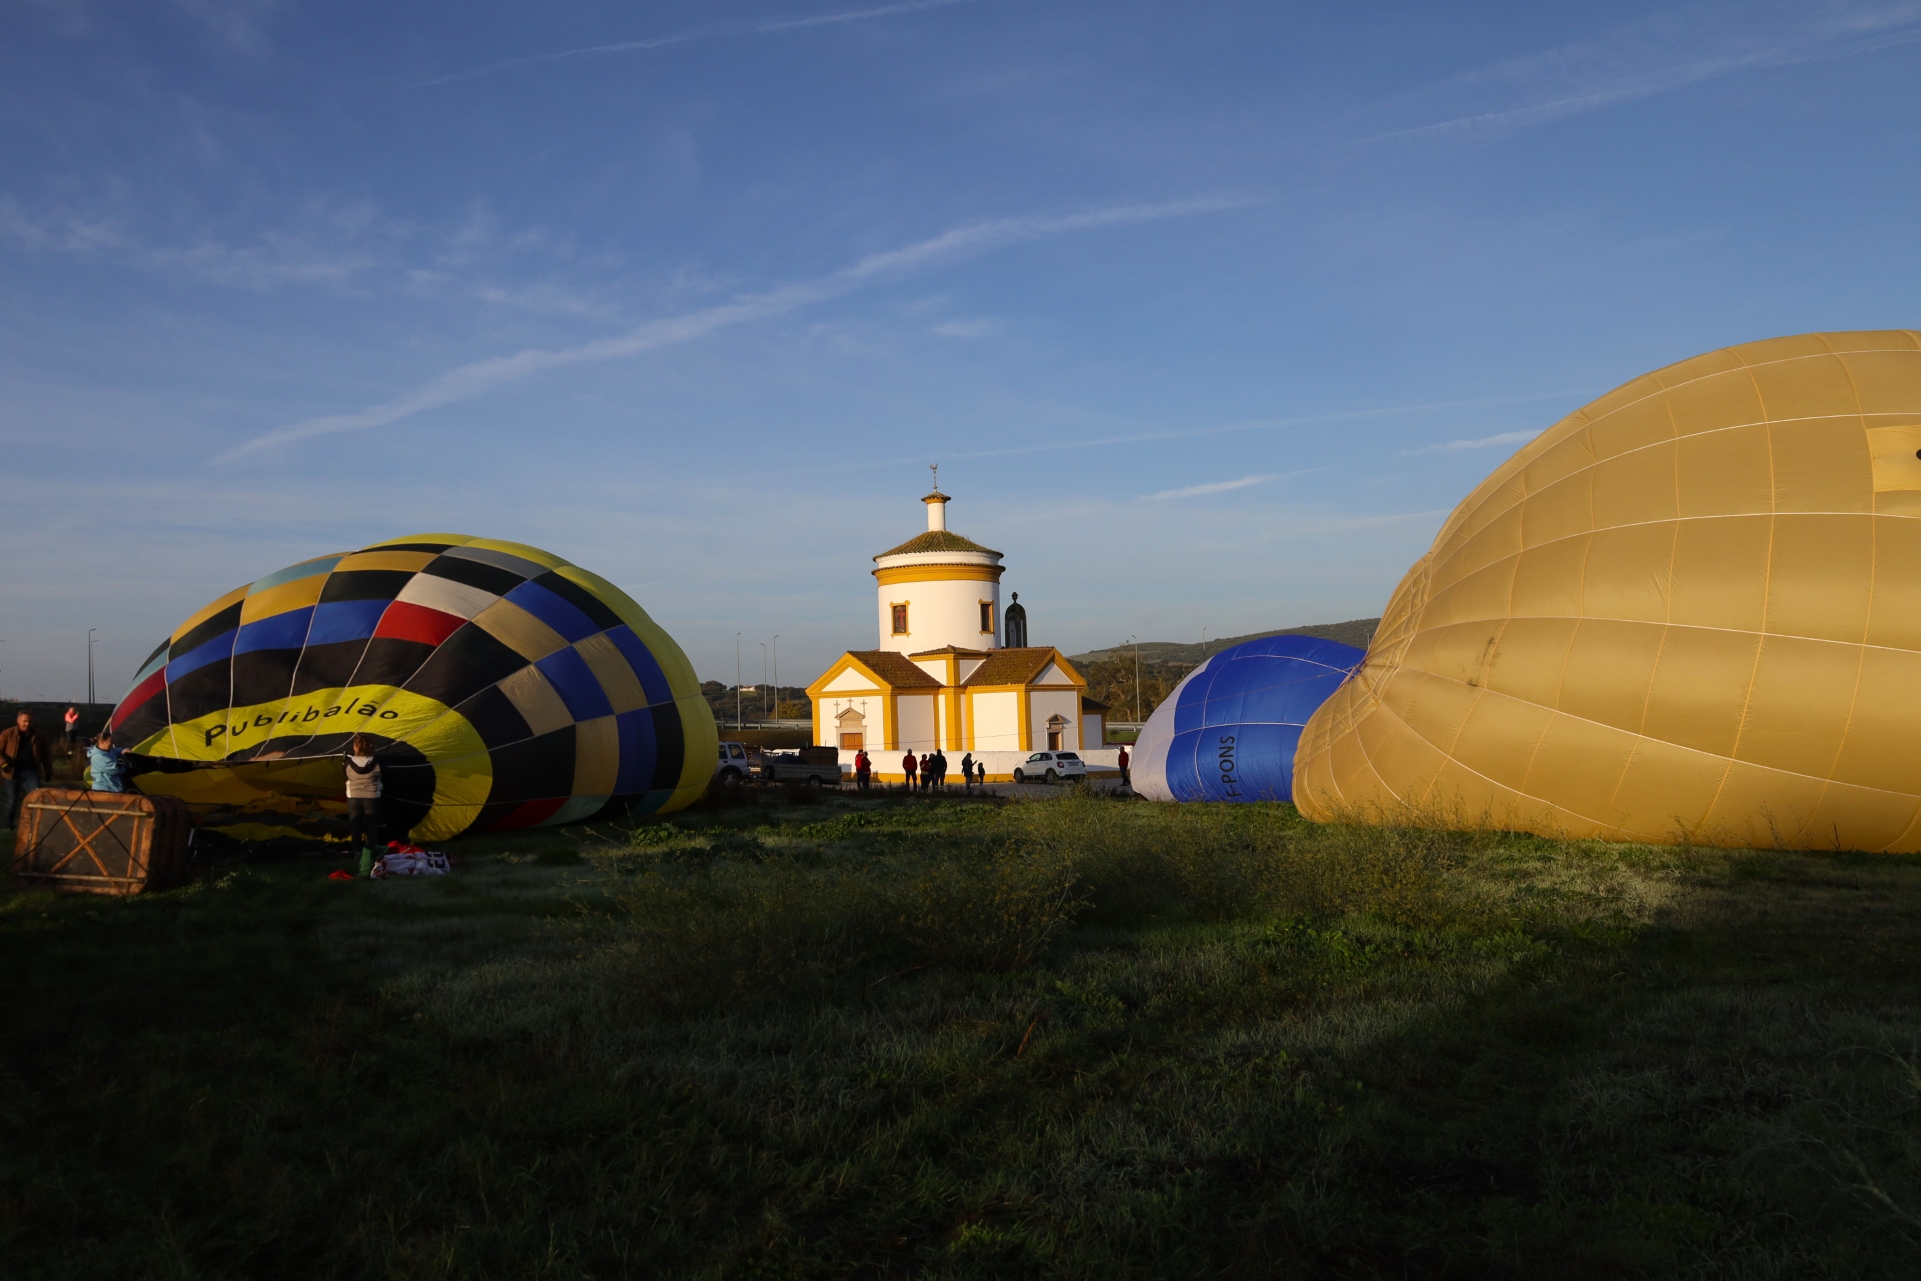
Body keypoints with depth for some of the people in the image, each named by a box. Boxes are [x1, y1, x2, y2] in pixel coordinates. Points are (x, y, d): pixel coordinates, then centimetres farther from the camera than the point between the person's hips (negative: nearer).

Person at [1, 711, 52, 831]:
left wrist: (48, 772, 16)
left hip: (31, 772, 1)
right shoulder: (7, 734, -1)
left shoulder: (38, 736, 7)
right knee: (11, 801, 6)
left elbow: (45, 755, 16)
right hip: (13, 772, -1)